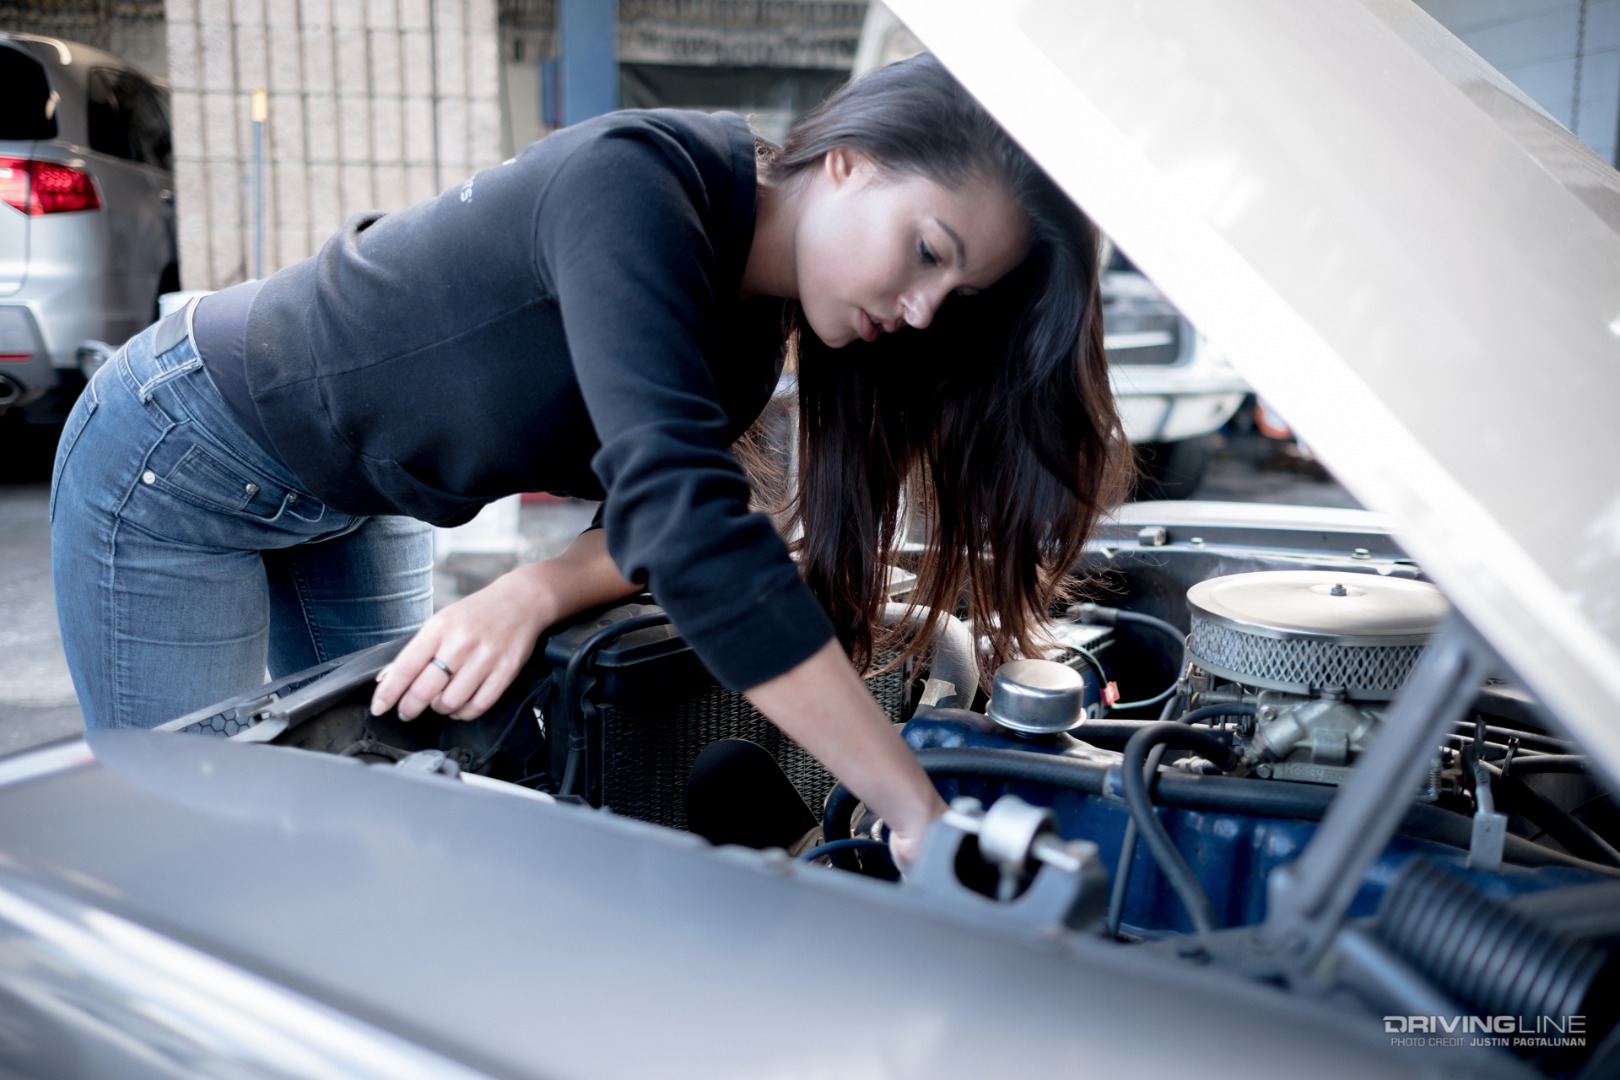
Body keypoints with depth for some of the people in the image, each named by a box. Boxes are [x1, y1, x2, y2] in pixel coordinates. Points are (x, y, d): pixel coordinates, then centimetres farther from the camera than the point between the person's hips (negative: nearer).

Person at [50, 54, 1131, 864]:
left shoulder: (755, 326, -9)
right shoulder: (636, 183, -36)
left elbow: (648, 507, -5)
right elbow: (686, 524, -46)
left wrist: (532, 592, -28)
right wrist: (922, 814, -44)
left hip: (357, 502, 7)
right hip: (180, 464, -7)